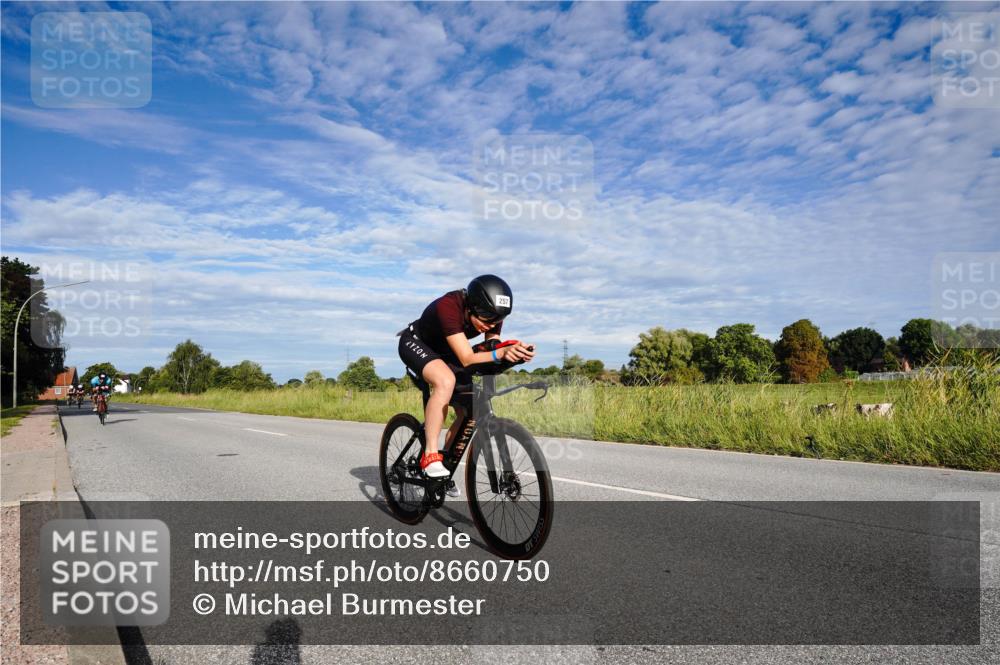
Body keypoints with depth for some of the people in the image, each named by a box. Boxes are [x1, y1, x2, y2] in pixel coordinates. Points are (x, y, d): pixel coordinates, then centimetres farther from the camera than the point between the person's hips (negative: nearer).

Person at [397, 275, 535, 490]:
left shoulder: (492, 314, -21)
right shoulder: (448, 307, -39)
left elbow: (492, 352, -18)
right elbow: (467, 359, -42)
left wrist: (511, 354, -39)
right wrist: (501, 353, -58)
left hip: (445, 351, 6)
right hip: (416, 343, -6)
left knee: (468, 413, -6)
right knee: (446, 381, -37)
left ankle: (445, 465, 14)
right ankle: (430, 455, -29)